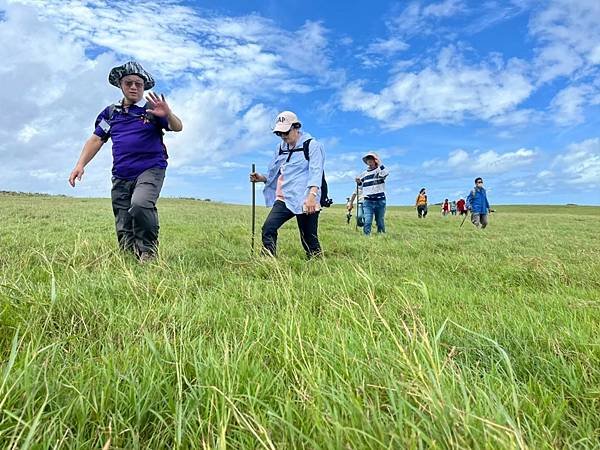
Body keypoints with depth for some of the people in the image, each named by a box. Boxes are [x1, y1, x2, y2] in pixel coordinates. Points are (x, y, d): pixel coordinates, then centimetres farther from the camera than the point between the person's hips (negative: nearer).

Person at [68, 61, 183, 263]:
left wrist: (167, 114, -30)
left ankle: (149, 249, -12)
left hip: (150, 170, -4)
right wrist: (80, 164, 3)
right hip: (121, 176, 5)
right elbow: (96, 140, 15)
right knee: (124, 233, 3)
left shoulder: (152, 109, 4)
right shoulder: (111, 113, 15)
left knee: (140, 205, -32)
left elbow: (178, 127, -8)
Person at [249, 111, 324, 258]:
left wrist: (312, 195, -29)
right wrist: (262, 178, 3)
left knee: (309, 239, -1)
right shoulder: (281, 148, 17)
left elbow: (316, 172, -15)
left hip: (305, 200, -6)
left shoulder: (312, 145, -3)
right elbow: (275, 173, 24)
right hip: (284, 199, 6)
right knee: (268, 229, -11)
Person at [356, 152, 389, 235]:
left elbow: (386, 173, -20)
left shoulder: (380, 170, 3)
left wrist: (379, 164, -21)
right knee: (367, 222, -10)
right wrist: (359, 182, 6)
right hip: (367, 201, 2)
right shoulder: (364, 174, 16)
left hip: (380, 201, -2)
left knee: (380, 223, 7)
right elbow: (362, 186, 25)